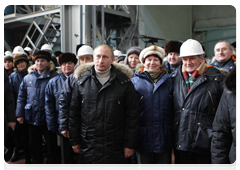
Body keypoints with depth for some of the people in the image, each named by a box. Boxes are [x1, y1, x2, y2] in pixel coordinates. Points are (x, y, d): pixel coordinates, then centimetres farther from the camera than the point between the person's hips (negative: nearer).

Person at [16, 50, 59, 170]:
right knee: (34, 145, 17)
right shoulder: (28, 78, 8)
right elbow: (21, 97, 11)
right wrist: (19, 114, 5)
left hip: (48, 118, -4)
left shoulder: (54, 77, -6)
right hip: (32, 118, 5)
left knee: (51, 145, 9)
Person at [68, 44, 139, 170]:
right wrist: (74, 140, 5)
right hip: (88, 147, 2)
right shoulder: (82, 81, 3)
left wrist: (130, 144, -5)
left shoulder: (124, 82, -3)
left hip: (115, 148, -1)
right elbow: (74, 113, 7)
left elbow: (132, 115, -3)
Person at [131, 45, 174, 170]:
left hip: (164, 137, 2)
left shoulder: (167, 81, 8)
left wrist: (173, 127, 2)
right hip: (143, 137, -1)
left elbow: (173, 108, 8)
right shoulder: (135, 81, 3)